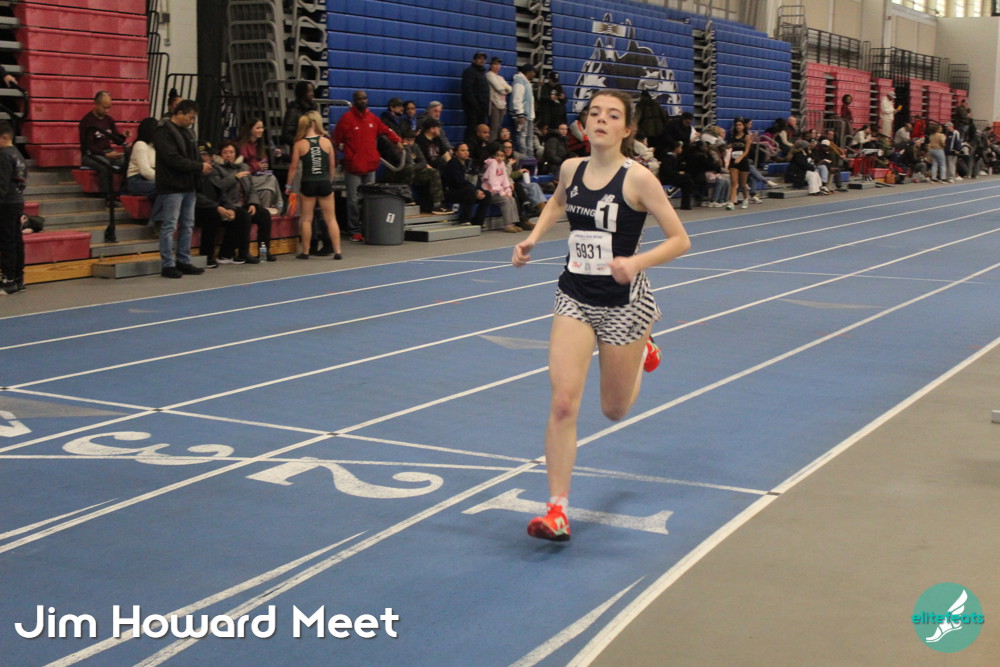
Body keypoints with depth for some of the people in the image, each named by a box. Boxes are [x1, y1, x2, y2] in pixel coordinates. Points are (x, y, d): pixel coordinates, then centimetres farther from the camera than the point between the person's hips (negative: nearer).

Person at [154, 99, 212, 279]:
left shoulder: (186, 132, 16)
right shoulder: (164, 133, -12)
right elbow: (173, 159, -20)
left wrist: (202, 165, -2)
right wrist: (199, 167, -16)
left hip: (188, 186, 9)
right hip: (172, 187, -9)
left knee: (187, 225, 12)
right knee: (170, 226, -5)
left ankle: (183, 262, 19)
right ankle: (168, 265, -1)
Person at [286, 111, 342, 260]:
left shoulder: (299, 144, -5)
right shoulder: (326, 141, -2)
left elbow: (294, 167, -3)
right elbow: (332, 165, 4)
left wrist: (288, 185, 6)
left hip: (308, 183, -1)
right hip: (324, 183, 1)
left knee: (306, 219, 10)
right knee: (331, 218, 8)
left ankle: (305, 252, 13)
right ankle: (337, 251, 5)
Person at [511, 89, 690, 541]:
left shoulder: (638, 178, -14)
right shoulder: (571, 169, 0)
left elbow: (680, 240, -12)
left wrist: (636, 262, -28)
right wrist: (534, 237, 9)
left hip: (623, 302, -3)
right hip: (575, 298, 3)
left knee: (614, 411, 14)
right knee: (562, 404, -12)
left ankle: (642, 348, 47)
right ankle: (557, 510, -3)